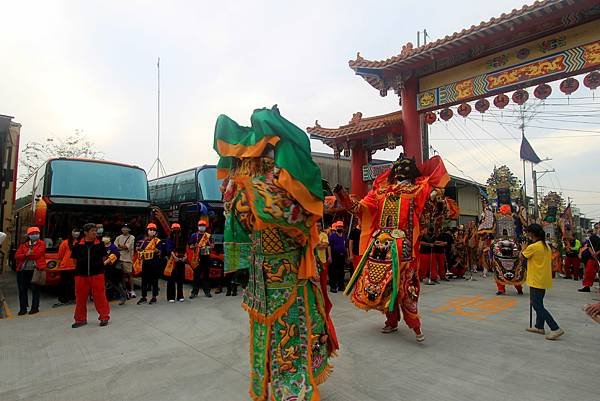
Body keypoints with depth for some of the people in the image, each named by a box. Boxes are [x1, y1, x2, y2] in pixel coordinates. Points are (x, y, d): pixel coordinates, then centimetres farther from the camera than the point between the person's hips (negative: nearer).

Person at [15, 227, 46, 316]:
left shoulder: (41, 244, 4)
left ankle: (35, 307, 9)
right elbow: (17, 256, 5)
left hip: (35, 269, -4)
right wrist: (26, 254, -11)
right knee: (22, 289, 6)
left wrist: (28, 255, -2)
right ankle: (23, 308, 16)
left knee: (35, 289, 1)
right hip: (22, 270, 4)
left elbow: (38, 254, -11)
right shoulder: (23, 245, 16)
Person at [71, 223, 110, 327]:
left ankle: (104, 317, 12)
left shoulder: (100, 244, -1)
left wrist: (96, 265, 3)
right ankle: (80, 319, 26)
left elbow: (103, 258, 8)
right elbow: (75, 260, 10)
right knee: (80, 297, 10)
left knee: (100, 296, 0)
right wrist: (82, 266, 5)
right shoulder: (78, 245, 0)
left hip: (97, 274, -1)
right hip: (81, 274, 2)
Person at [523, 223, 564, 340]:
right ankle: (539, 326, 26)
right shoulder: (546, 246, 7)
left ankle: (555, 329, -8)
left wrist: (523, 248, 15)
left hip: (536, 281, -9)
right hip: (544, 280, 9)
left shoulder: (532, 247, -19)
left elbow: (523, 256, -4)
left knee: (537, 306, -4)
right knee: (539, 303, 18)